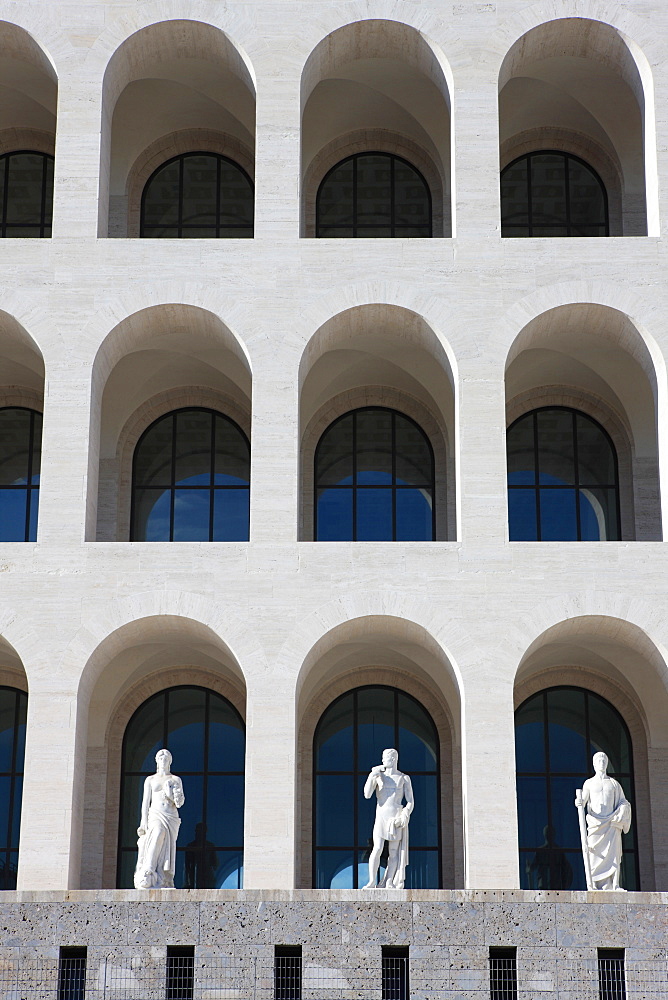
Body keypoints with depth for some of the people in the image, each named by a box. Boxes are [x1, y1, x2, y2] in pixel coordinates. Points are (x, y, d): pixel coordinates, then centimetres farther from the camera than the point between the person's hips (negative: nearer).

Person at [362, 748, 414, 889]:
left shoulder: (404, 778, 4)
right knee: (377, 849, -13)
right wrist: (371, 776, -11)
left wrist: (405, 816, -14)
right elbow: (367, 795, -2)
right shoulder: (378, 775, 8)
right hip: (381, 818, 0)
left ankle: (389, 883, -3)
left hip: (396, 819, 0)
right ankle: (372, 882, -13)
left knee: (394, 852, -2)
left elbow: (410, 802, 2)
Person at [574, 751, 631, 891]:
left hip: (612, 825, 1)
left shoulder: (614, 784, 17)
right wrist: (579, 803, -20)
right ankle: (594, 886, -10)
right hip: (595, 824, -1)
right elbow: (583, 800, 3)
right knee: (594, 856, -10)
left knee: (613, 856, -9)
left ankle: (613, 886, -13)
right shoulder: (589, 783, 14)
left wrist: (623, 809, -10)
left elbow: (623, 802, 13)